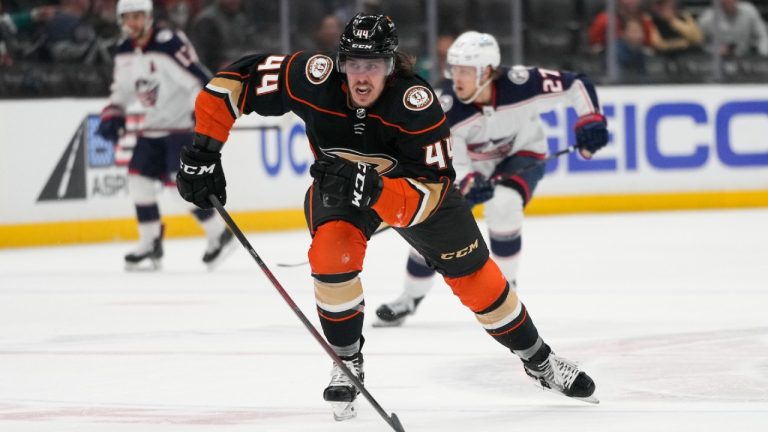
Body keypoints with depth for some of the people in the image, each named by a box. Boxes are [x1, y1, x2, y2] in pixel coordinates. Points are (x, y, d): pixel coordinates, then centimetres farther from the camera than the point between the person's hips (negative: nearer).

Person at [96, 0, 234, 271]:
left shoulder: (169, 44, -22)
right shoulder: (125, 53, 4)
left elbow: (198, 80, -25)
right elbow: (122, 90, 17)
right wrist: (112, 116, 2)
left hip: (182, 124, -8)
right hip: (153, 126, 8)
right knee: (139, 176, 2)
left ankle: (219, 235, -1)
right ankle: (151, 244, 11)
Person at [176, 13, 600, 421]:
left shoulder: (417, 105, -39)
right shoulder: (315, 80, -36)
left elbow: (428, 196, -40)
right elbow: (236, 78, -27)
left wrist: (371, 188, -57)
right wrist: (203, 152, -30)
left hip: (412, 179, -1)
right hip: (338, 183, 1)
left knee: (473, 274, 6)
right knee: (332, 252, -28)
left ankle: (537, 358, 30)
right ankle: (347, 362, -5)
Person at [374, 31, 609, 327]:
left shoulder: (521, 84, -32)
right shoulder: (448, 107, -27)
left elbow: (576, 85, -20)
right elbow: (452, 164, -24)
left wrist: (590, 121, -31)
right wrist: (468, 184, -45)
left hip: (521, 155, -2)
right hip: (471, 165, 2)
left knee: (502, 205, -32)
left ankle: (505, 287, -11)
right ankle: (410, 298, 20)